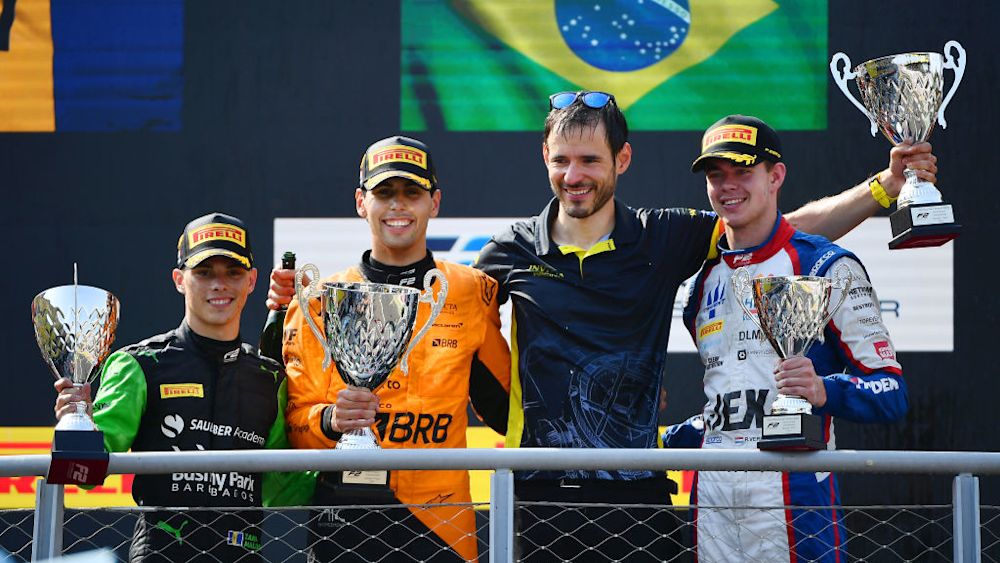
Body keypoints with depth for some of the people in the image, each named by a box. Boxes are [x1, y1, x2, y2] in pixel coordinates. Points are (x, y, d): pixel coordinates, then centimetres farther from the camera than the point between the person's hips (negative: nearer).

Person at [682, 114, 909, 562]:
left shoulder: (826, 266, 1)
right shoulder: (706, 279, 21)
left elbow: (891, 394, -7)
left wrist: (823, 390, -24)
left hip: (794, 491, -5)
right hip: (711, 496, 5)